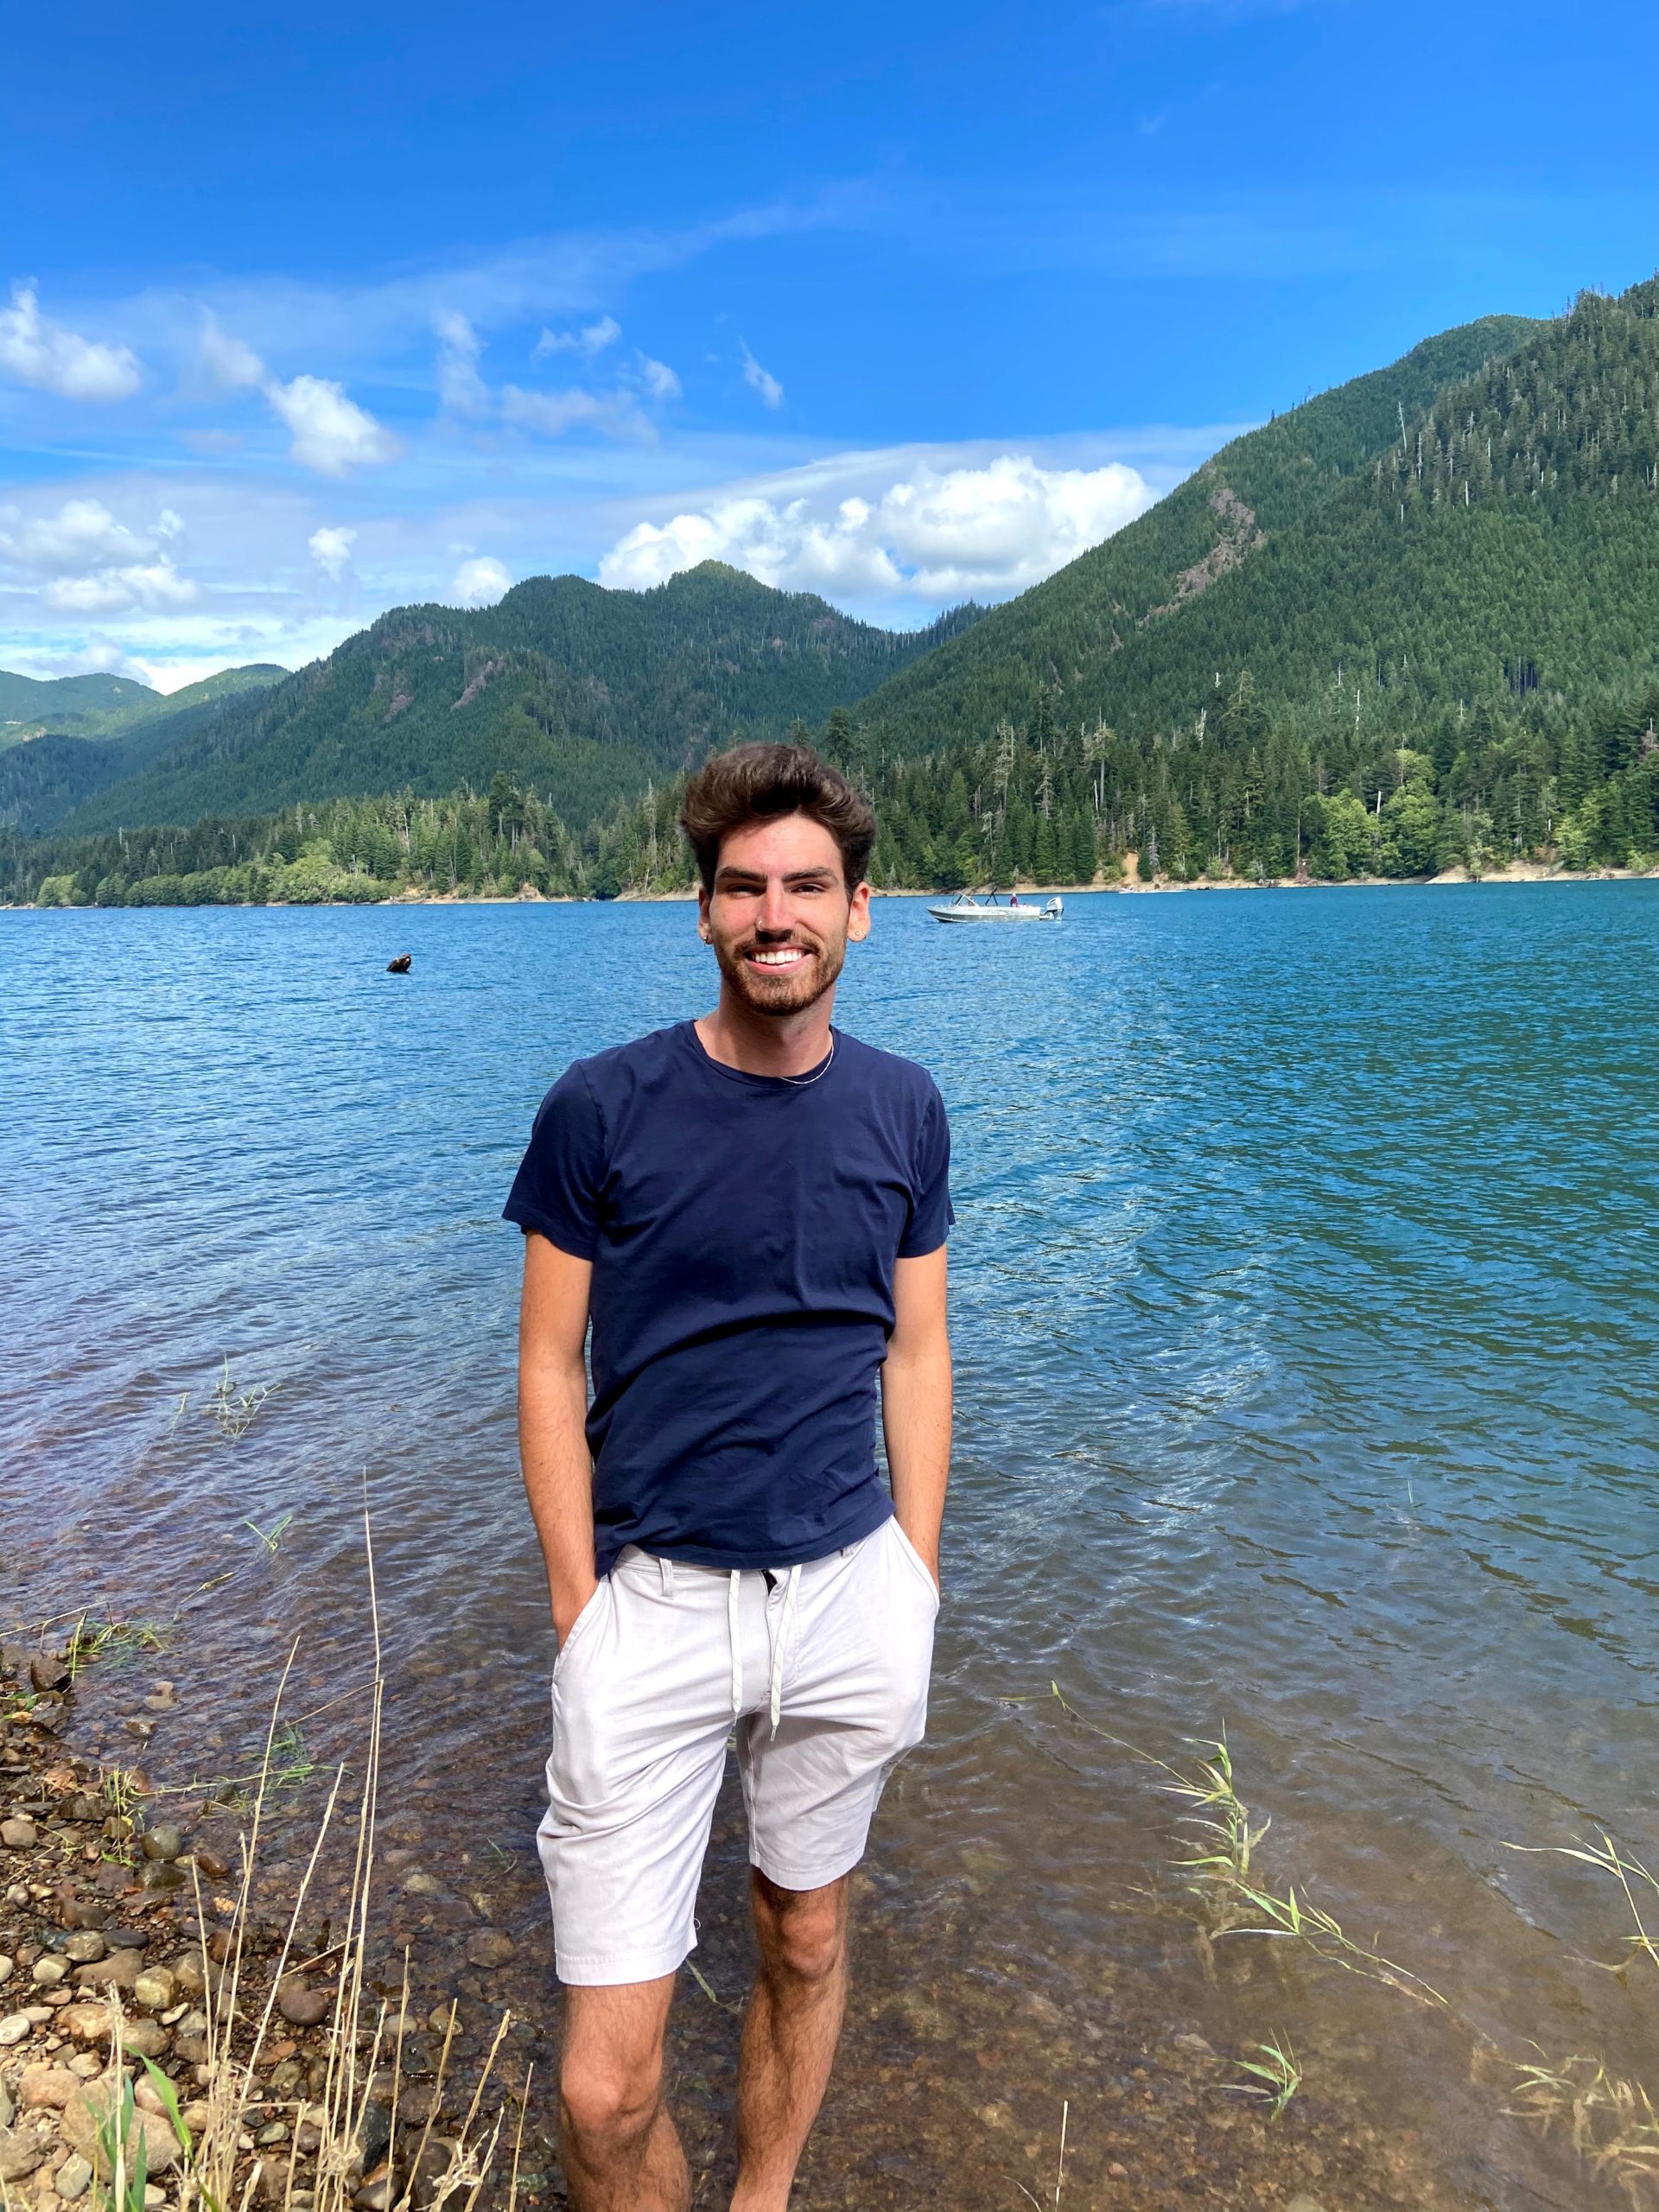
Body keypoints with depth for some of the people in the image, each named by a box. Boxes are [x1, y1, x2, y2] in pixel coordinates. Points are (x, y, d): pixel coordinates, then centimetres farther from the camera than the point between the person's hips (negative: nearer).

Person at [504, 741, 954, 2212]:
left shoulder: (902, 1110, 1)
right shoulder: (601, 1110, -8)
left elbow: (915, 1354, 7)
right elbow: (550, 1369, -4)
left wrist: (914, 1593, 5)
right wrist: (579, 1611, -6)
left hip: (849, 1592, 3)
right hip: (654, 1597, -2)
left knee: (806, 1945, 21)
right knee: (607, 2089, -2)